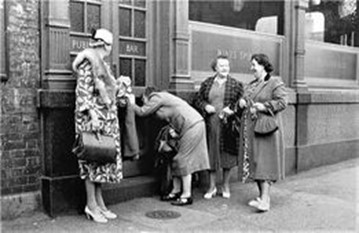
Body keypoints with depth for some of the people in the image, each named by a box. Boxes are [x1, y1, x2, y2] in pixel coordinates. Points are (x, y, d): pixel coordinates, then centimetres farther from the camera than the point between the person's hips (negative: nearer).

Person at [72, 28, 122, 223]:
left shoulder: (102, 64, 18)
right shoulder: (88, 62, -8)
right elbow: (83, 92, -15)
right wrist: (92, 114, -22)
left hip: (107, 118, 9)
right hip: (92, 117, -9)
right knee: (92, 158, -4)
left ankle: (100, 203, 15)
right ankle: (91, 205, 3)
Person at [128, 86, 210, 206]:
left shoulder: (156, 97, -6)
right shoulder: (163, 96, 22)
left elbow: (141, 112, -8)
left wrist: (132, 103, 5)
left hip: (192, 126, -10)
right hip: (194, 125, 10)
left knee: (183, 160, -7)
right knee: (176, 159, 12)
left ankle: (187, 196, -3)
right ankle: (175, 191, 19)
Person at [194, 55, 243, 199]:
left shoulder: (236, 84, 4)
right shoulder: (206, 83, 9)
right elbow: (198, 100, 11)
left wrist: (231, 109, -15)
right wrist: (205, 106, -8)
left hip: (228, 125, -1)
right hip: (211, 125, 1)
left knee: (227, 153, 5)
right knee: (211, 154, 5)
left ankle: (226, 185, 22)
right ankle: (212, 186, 18)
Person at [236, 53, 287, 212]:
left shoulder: (275, 83, -4)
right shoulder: (251, 85, 19)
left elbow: (282, 102, -13)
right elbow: (243, 100, 24)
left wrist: (263, 106, -21)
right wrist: (241, 102, 1)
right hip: (250, 129, 8)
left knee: (264, 162, -12)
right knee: (254, 162, 7)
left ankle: (264, 199, -12)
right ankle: (262, 195, 16)